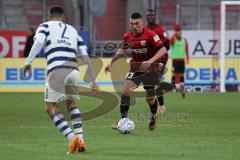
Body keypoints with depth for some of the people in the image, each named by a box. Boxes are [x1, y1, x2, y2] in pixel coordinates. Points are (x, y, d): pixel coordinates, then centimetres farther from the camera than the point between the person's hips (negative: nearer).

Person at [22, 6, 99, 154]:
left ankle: (73, 138, -14)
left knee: (51, 108, 5)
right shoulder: (73, 30, 28)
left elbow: (38, 42, -5)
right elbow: (86, 57, 23)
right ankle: (81, 140, 10)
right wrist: (93, 80, 26)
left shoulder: (45, 26, 18)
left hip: (56, 70, -4)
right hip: (74, 70, 4)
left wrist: (28, 62, -8)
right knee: (71, 104, 25)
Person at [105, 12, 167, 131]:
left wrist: (150, 61, -33)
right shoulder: (127, 36, -2)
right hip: (135, 68, 3)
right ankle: (123, 120, -11)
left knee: (150, 98, 6)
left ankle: (153, 117, 39)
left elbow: (163, 50, -22)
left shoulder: (150, 35, -18)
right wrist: (111, 62, 14)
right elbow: (122, 50, 17)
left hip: (151, 69, -3)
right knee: (126, 91, -18)